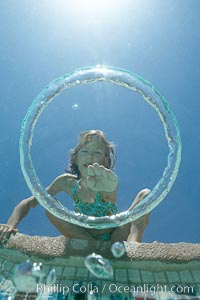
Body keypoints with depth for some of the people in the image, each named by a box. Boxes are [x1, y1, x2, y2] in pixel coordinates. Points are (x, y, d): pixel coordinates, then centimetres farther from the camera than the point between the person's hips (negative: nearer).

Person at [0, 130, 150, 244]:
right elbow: (29, 202, -9)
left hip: (115, 238, -2)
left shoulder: (108, 183, -23)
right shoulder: (67, 181, -13)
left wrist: (108, 186, -74)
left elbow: (111, 196, -49)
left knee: (146, 194, -20)